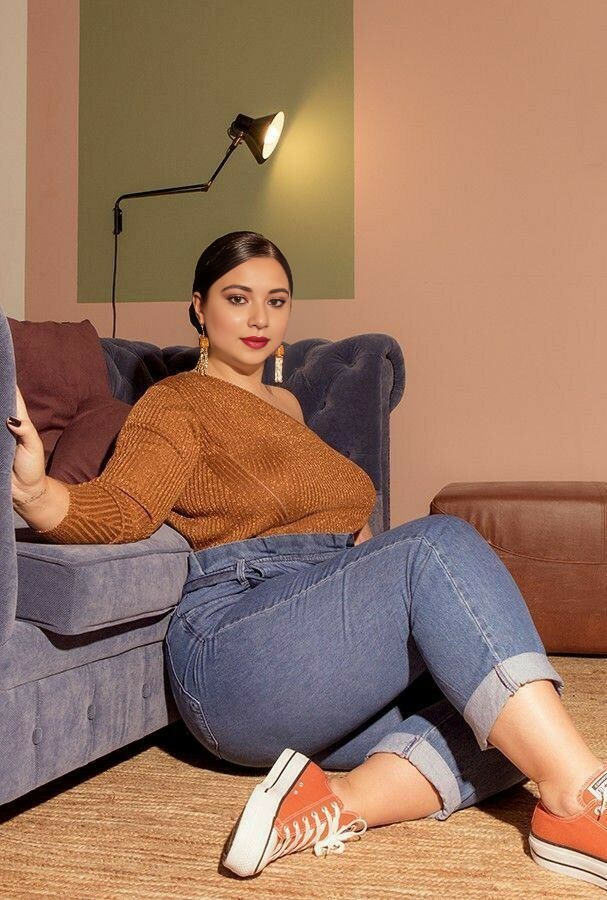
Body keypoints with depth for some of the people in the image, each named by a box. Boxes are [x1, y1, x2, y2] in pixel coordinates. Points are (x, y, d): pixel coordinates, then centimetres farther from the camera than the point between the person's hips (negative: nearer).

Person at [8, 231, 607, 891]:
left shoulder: (286, 405, 28)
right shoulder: (177, 403, 5)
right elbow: (118, 508, -14)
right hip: (235, 641, -7)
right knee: (441, 543, -29)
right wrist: (35, 490, -35)